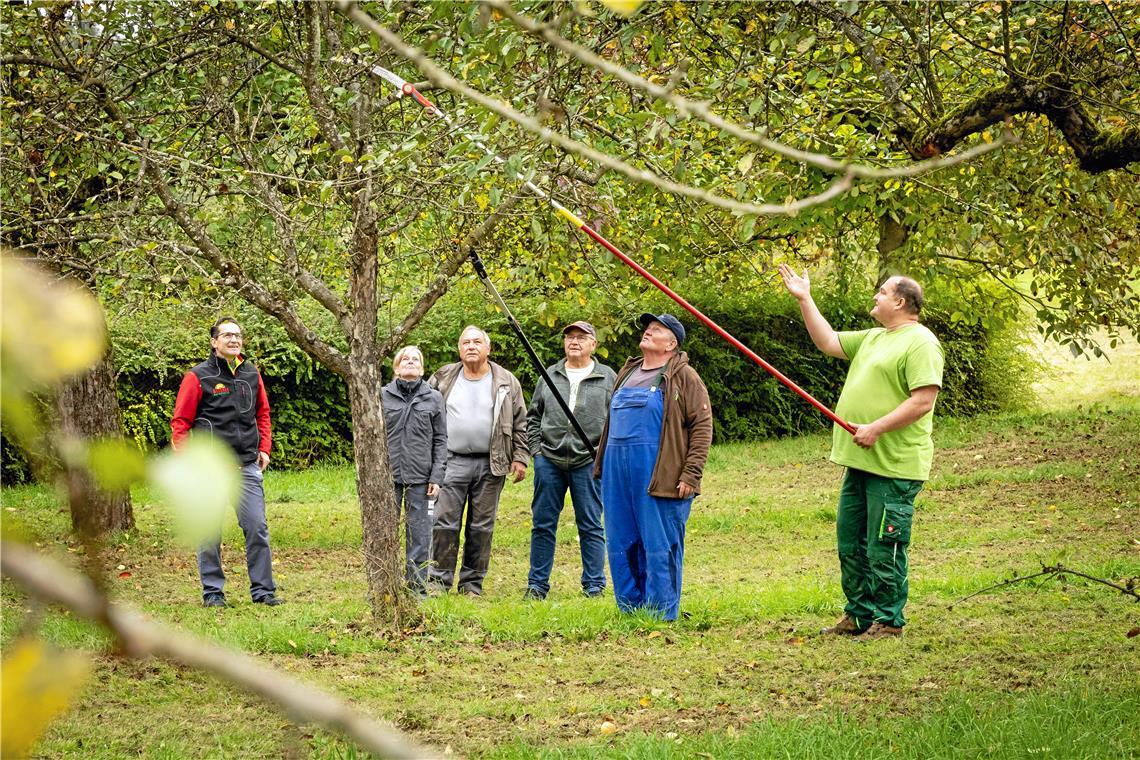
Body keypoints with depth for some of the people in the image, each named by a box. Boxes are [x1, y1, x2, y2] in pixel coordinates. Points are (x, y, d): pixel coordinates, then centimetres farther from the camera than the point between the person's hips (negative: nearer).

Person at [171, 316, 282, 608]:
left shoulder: (252, 375, 11)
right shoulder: (198, 377, -3)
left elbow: (262, 414, 23)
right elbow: (180, 422, -2)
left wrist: (264, 448, 12)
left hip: (247, 465, 3)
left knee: (257, 528, 0)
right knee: (210, 533, 2)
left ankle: (263, 589, 7)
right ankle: (212, 591, 11)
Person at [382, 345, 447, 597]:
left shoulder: (433, 398, 8)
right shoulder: (383, 396, 7)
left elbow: (440, 440, 7)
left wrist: (437, 476, -2)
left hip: (419, 475, 0)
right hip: (388, 473, 0)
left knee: (418, 532, 2)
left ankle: (417, 586, 9)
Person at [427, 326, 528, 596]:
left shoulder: (506, 382, 6)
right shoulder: (443, 379, 7)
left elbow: (520, 423, 8)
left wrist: (520, 458, 1)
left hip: (490, 465, 0)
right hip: (452, 461, 0)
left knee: (482, 527, 5)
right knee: (445, 523, -5)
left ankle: (472, 583, 13)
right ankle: (440, 581, 1)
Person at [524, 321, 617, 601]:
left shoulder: (608, 378, 5)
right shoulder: (550, 375, 12)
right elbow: (533, 416, 17)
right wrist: (536, 449, 5)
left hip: (588, 462, -2)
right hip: (549, 460, 3)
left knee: (590, 527, 2)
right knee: (543, 524, 5)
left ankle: (594, 587, 8)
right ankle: (537, 585, 12)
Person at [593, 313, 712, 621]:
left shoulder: (683, 377, -2)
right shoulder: (628, 373, 19)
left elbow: (702, 426, -8)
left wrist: (691, 474, -15)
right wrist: (601, 465, 20)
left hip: (660, 477, -7)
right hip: (618, 474, 7)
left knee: (660, 549, -4)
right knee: (620, 547, 10)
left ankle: (660, 616, 2)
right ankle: (629, 612, 19)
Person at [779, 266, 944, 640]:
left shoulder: (920, 343, -13)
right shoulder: (873, 338, 19)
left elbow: (923, 400, -21)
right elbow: (827, 342, 25)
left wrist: (876, 428, -22)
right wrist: (804, 299, 20)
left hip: (893, 468, -10)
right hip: (860, 463, 10)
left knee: (883, 549, -4)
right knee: (851, 545, 15)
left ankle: (888, 622, 5)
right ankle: (859, 615, 24)